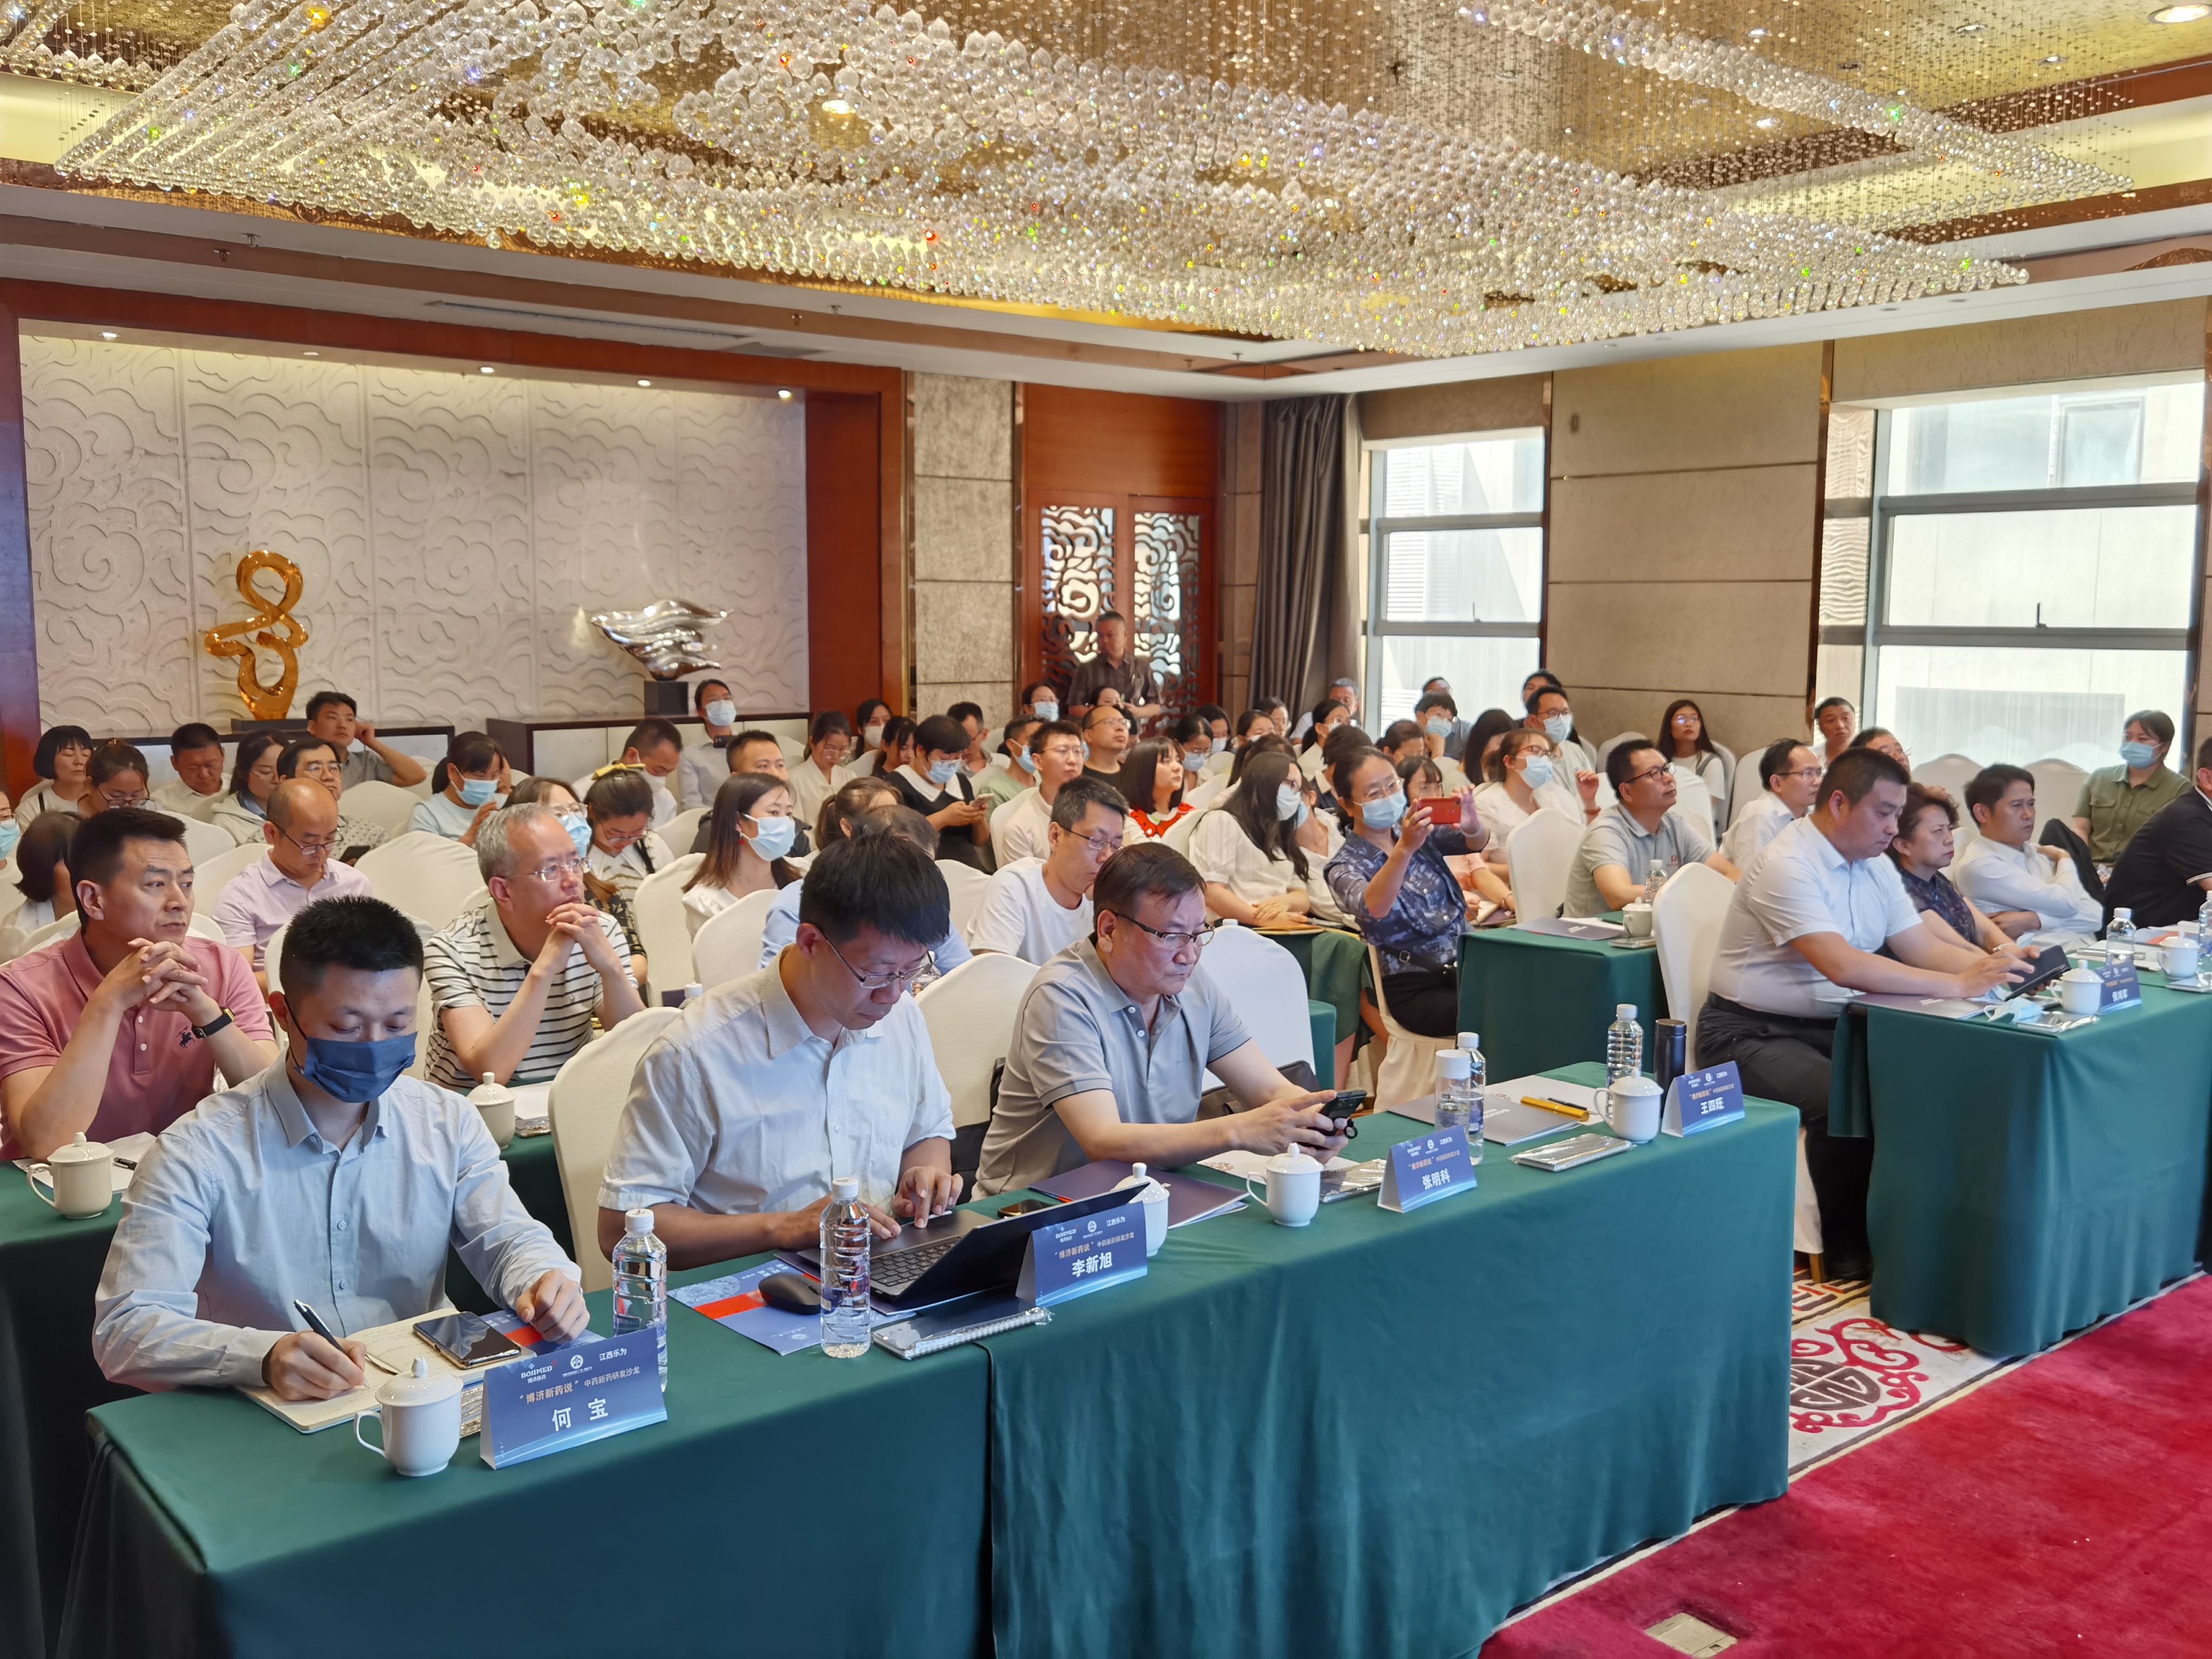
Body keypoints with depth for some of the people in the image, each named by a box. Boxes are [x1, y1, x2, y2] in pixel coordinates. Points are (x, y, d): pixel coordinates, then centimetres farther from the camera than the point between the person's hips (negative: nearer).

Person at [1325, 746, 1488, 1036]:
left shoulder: (1417, 830, 10)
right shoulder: (1346, 866, -6)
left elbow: (1476, 842, -5)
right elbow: (1374, 909, -27)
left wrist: (1471, 824, -29)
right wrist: (1404, 849, -41)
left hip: (1468, 963, 5)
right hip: (1418, 989, -5)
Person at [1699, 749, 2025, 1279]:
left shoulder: (1874, 866, 11)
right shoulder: (1789, 866, -19)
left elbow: (1923, 949, 9)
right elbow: (1844, 965, -30)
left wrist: (1993, 966, -10)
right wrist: (1957, 985, -28)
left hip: (1829, 1026, 8)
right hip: (1752, 1034, -8)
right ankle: (1846, 1249, -9)